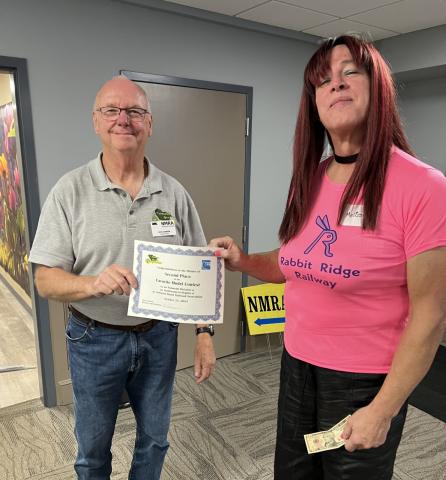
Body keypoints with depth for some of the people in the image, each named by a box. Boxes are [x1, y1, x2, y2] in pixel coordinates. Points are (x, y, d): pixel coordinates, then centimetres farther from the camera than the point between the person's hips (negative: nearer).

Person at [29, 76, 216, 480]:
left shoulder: (173, 193, -5)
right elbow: (45, 280, -11)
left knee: (154, 440, 22)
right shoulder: (70, 192, -10)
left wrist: (204, 334, -4)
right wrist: (93, 283, -30)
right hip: (95, 339, -1)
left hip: (158, 336, 2)